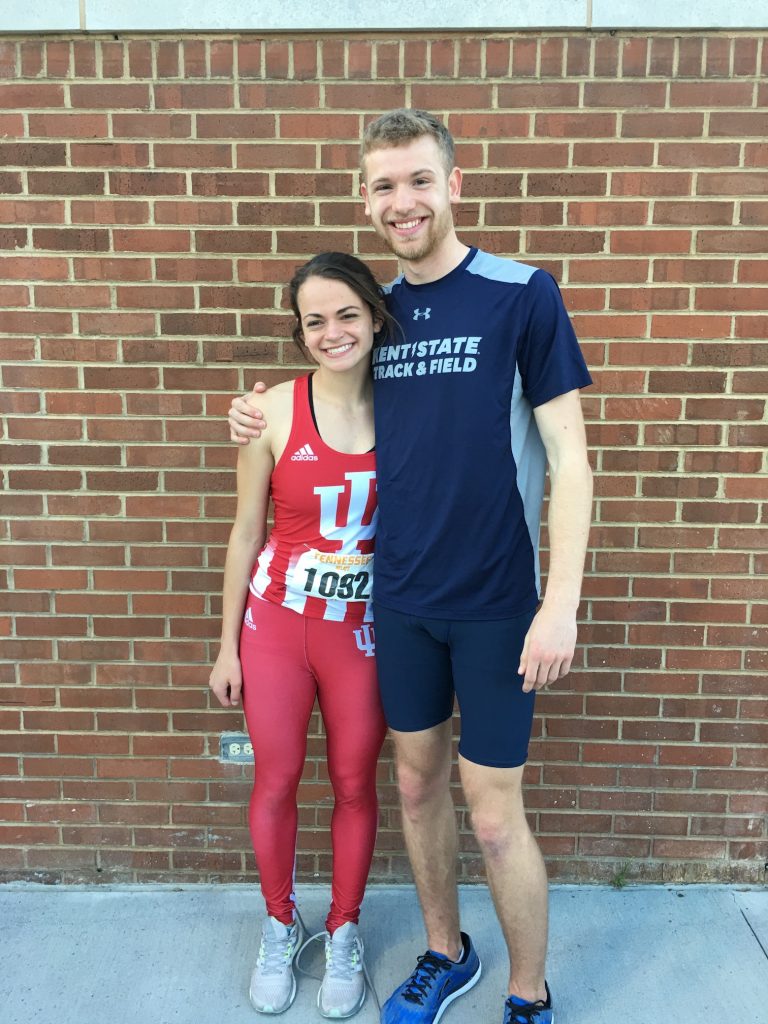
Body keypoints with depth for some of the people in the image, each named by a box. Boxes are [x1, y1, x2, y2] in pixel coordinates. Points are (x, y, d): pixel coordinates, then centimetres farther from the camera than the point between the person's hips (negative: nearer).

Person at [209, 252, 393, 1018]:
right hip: (275, 620, 0)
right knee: (276, 780, 14)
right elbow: (246, 532, -2)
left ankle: (343, 934, 39)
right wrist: (226, 644, 1)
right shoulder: (275, 411, -9)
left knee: (355, 784, 14)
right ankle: (279, 927, 41)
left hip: (362, 629, 1)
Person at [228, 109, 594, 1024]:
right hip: (399, 596, 5)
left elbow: (567, 456, -11)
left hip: (496, 602, -5)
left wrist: (561, 601, -18)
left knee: (493, 814, 5)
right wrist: (269, 425, 3)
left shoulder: (523, 295, -9)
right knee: (417, 785, 17)